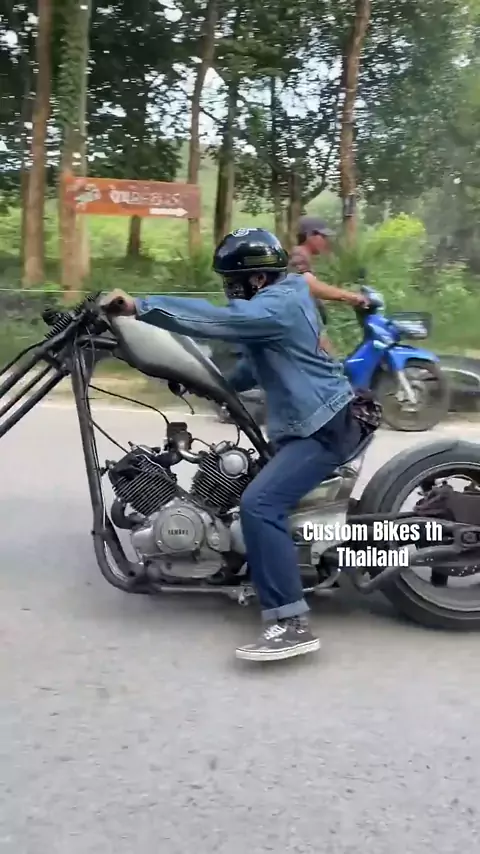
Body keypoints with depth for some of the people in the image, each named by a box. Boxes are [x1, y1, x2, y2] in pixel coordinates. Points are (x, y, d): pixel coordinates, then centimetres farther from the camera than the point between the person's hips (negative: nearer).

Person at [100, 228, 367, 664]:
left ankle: (292, 623, -25)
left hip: (325, 426, -12)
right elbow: (258, 365, 23)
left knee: (260, 503, -24)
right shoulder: (281, 299, 16)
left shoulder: (276, 305, -18)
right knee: (270, 499, 25)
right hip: (313, 422, 12)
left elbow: (214, 320, -32)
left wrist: (139, 306, -32)